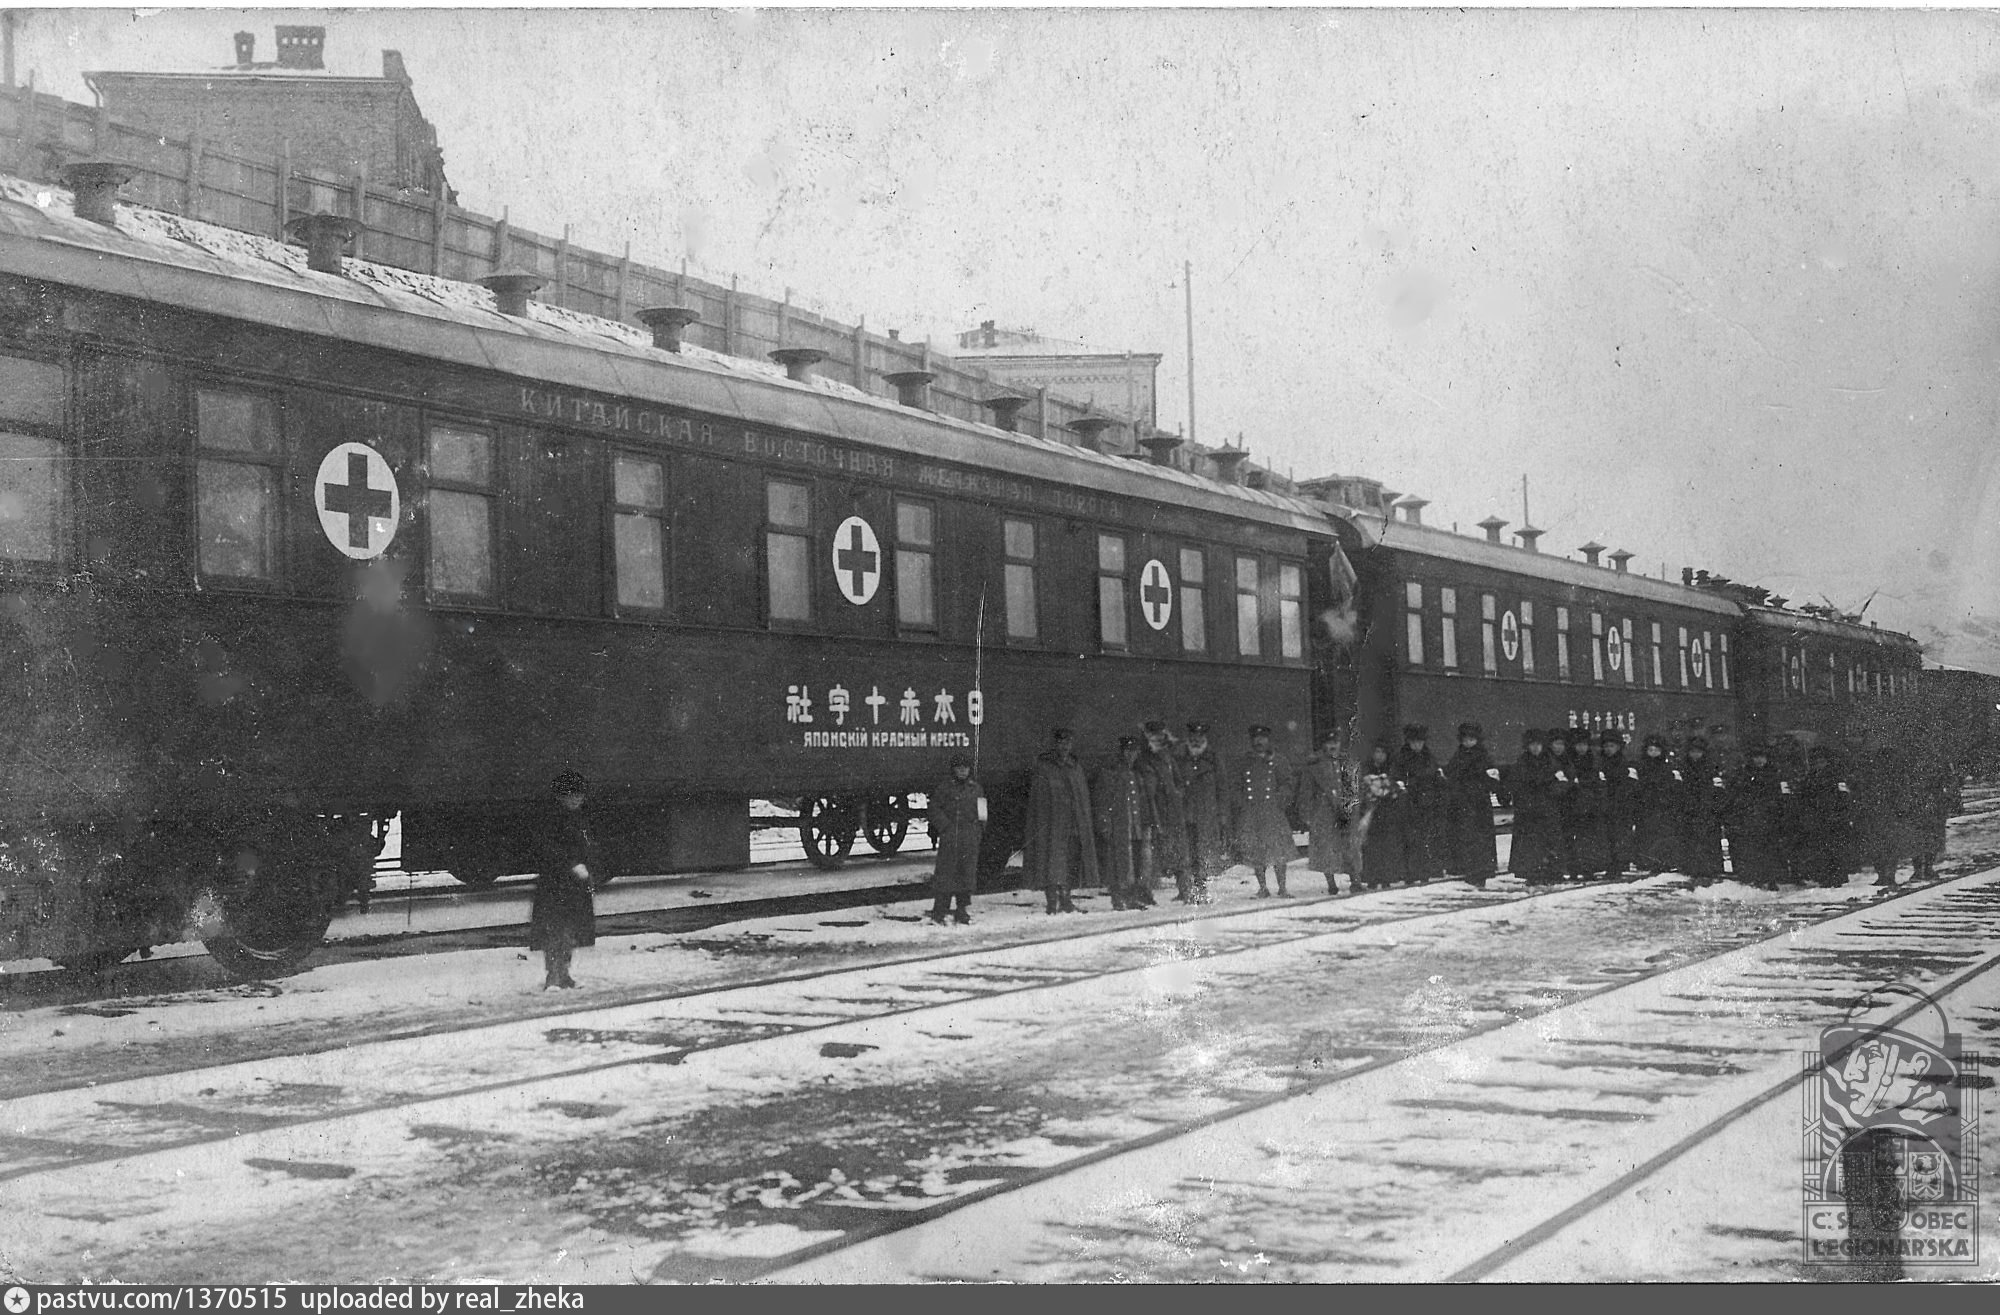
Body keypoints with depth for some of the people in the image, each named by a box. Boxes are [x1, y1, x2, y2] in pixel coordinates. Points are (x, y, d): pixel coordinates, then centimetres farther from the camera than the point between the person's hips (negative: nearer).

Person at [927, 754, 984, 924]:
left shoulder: (975, 788, 12)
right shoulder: (945, 788, -2)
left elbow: (982, 812, 18)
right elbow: (934, 809, -3)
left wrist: (980, 828, 6)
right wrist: (945, 827, -11)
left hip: (970, 839, 5)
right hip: (950, 837, -5)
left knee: (967, 873, 7)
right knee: (946, 873, -7)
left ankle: (962, 912, 16)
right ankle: (937, 913, -6)